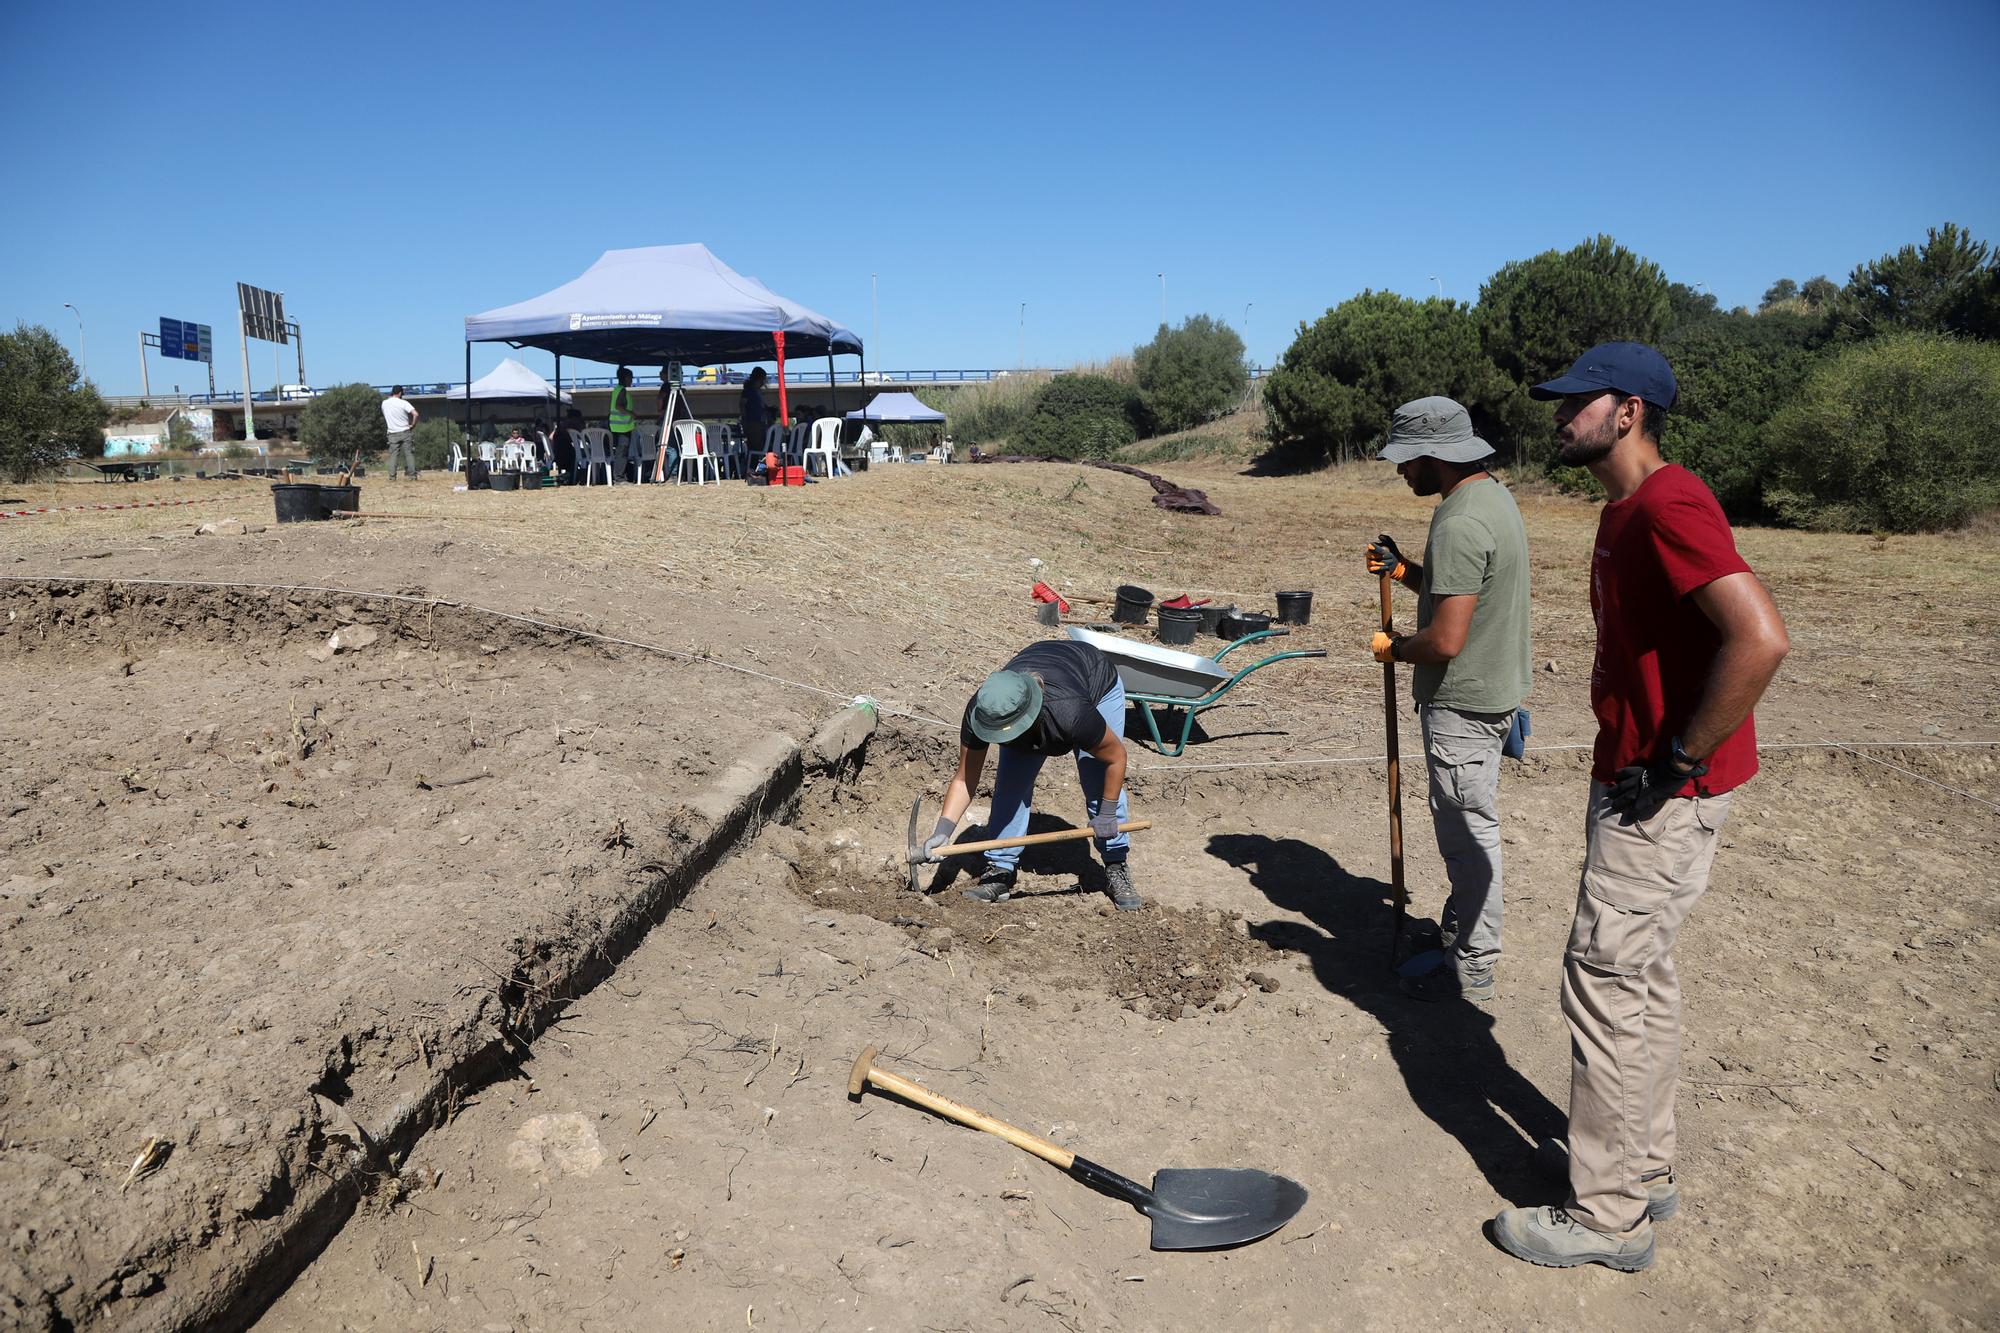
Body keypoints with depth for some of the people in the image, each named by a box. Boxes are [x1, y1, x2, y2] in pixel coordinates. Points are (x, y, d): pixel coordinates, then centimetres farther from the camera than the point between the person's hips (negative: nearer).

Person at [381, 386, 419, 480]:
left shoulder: (384, 403, 3)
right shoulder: (403, 403, -9)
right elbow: (415, 414, -20)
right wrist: (413, 424, -6)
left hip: (393, 433, 2)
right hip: (404, 432, -2)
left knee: (392, 455, 6)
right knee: (409, 453, 3)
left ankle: (392, 476, 0)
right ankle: (413, 475, 1)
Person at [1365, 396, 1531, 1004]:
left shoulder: (1459, 523, -25)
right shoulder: (1492, 494, 9)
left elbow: (1446, 639, -28)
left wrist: (1392, 647, -9)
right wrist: (1404, 570, 8)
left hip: (1463, 702, -11)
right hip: (1493, 687, 11)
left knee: (1468, 830, 1)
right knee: (1469, 824, 22)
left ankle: (1472, 967, 14)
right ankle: (1464, 929, 39)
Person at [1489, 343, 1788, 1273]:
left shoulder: (1666, 505, -20)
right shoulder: (1623, 511, 12)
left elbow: (1759, 639, -32)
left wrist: (1676, 762, -25)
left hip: (1664, 795, -11)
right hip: (1632, 779, 11)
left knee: (1606, 982, -3)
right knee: (1642, 976, 19)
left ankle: (1608, 1216, 12)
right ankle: (1644, 1168, 35)